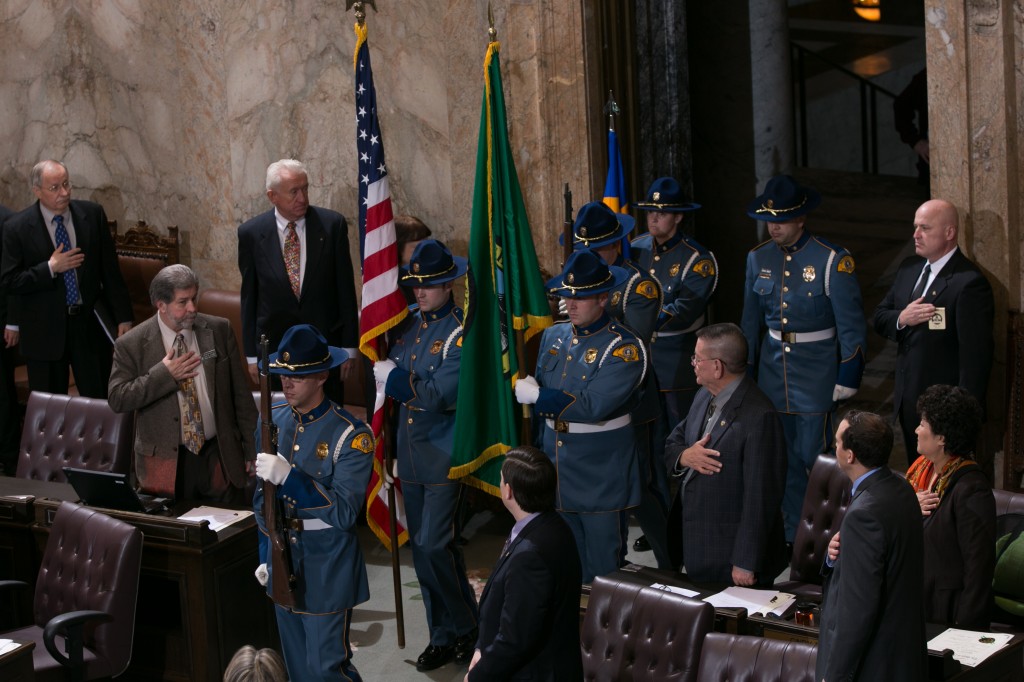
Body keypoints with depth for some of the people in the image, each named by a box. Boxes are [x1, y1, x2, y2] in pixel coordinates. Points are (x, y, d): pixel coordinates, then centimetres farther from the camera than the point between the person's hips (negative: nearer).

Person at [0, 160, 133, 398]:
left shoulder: (92, 215, 1)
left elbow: (110, 271, 4)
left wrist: (123, 317, 2)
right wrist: (50, 268, -18)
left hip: (91, 324, 2)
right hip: (45, 332, -2)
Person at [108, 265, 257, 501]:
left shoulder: (219, 331, 1)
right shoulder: (131, 345, -5)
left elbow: (240, 393, 6)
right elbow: (117, 399, -11)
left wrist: (251, 448, 6)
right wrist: (163, 375, -18)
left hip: (220, 456, 2)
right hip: (167, 463, -2)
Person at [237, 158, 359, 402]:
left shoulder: (332, 224, -5)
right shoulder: (251, 233, -3)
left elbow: (346, 288, 0)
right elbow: (249, 297, 3)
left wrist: (349, 346, -1)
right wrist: (252, 354, 3)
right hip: (274, 346, 0)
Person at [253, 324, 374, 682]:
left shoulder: (350, 435, -17)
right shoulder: (273, 420, 1)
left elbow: (344, 513, -24)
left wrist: (289, 476, -33)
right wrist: (265, 555, 14)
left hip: (327, 568, -6)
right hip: (282, 560, 6)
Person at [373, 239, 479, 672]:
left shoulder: (460, 332, -13)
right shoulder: (408, 326, 8)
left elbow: (440, 394, -21)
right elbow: (384, 372, 11)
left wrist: (394, 378, -11)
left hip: (444, 454, -7)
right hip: (410, 453, 7)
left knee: (434, 544, -11)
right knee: (423, 547, 11)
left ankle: (464, 628, 7)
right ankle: (444, 635, 22)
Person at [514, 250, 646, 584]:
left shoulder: (623, 347, -15)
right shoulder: (553, 337, 7)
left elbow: (593, 406, -25)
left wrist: (534, 395, -18)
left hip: (600, 473, -6)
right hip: (556, 467, 6)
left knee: (604, 567, 2)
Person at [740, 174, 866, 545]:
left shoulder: (832, 260, -12)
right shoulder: (759, 258, 4)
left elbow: (851, 326, -9)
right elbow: (751, 320, 13)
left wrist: (848, 377, -11)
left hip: (816, 375, -5)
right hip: (773, 372, 5)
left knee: (815, 456, -3)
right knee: (784, 458, 12)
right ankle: (793, 537, 23)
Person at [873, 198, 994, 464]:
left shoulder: (969, 284, -18)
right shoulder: (910, 268, 9)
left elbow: (975, 357, -20)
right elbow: (879, 318, 13)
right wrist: (902, 319, -11)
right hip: (908, 401, 8)